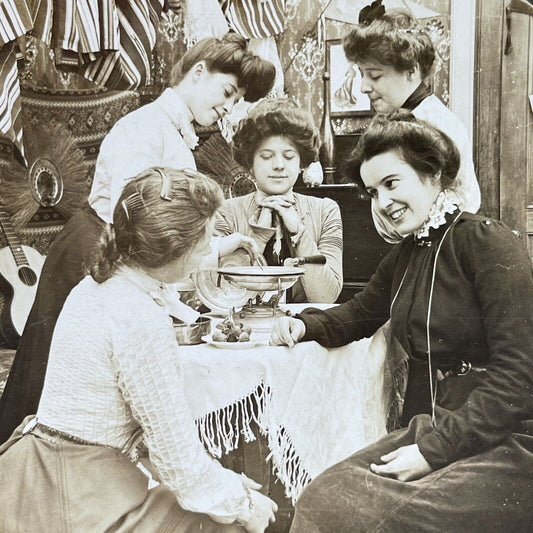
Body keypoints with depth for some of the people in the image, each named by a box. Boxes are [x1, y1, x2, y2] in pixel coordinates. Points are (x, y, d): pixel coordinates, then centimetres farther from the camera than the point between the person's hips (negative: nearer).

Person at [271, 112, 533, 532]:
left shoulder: (490, 242, -10)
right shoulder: (404, 257, 14)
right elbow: (359, 314, 29)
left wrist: (434, 449, -19)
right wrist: (303, 325, 8)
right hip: (424, 431, 6)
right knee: (322, 499, -15)